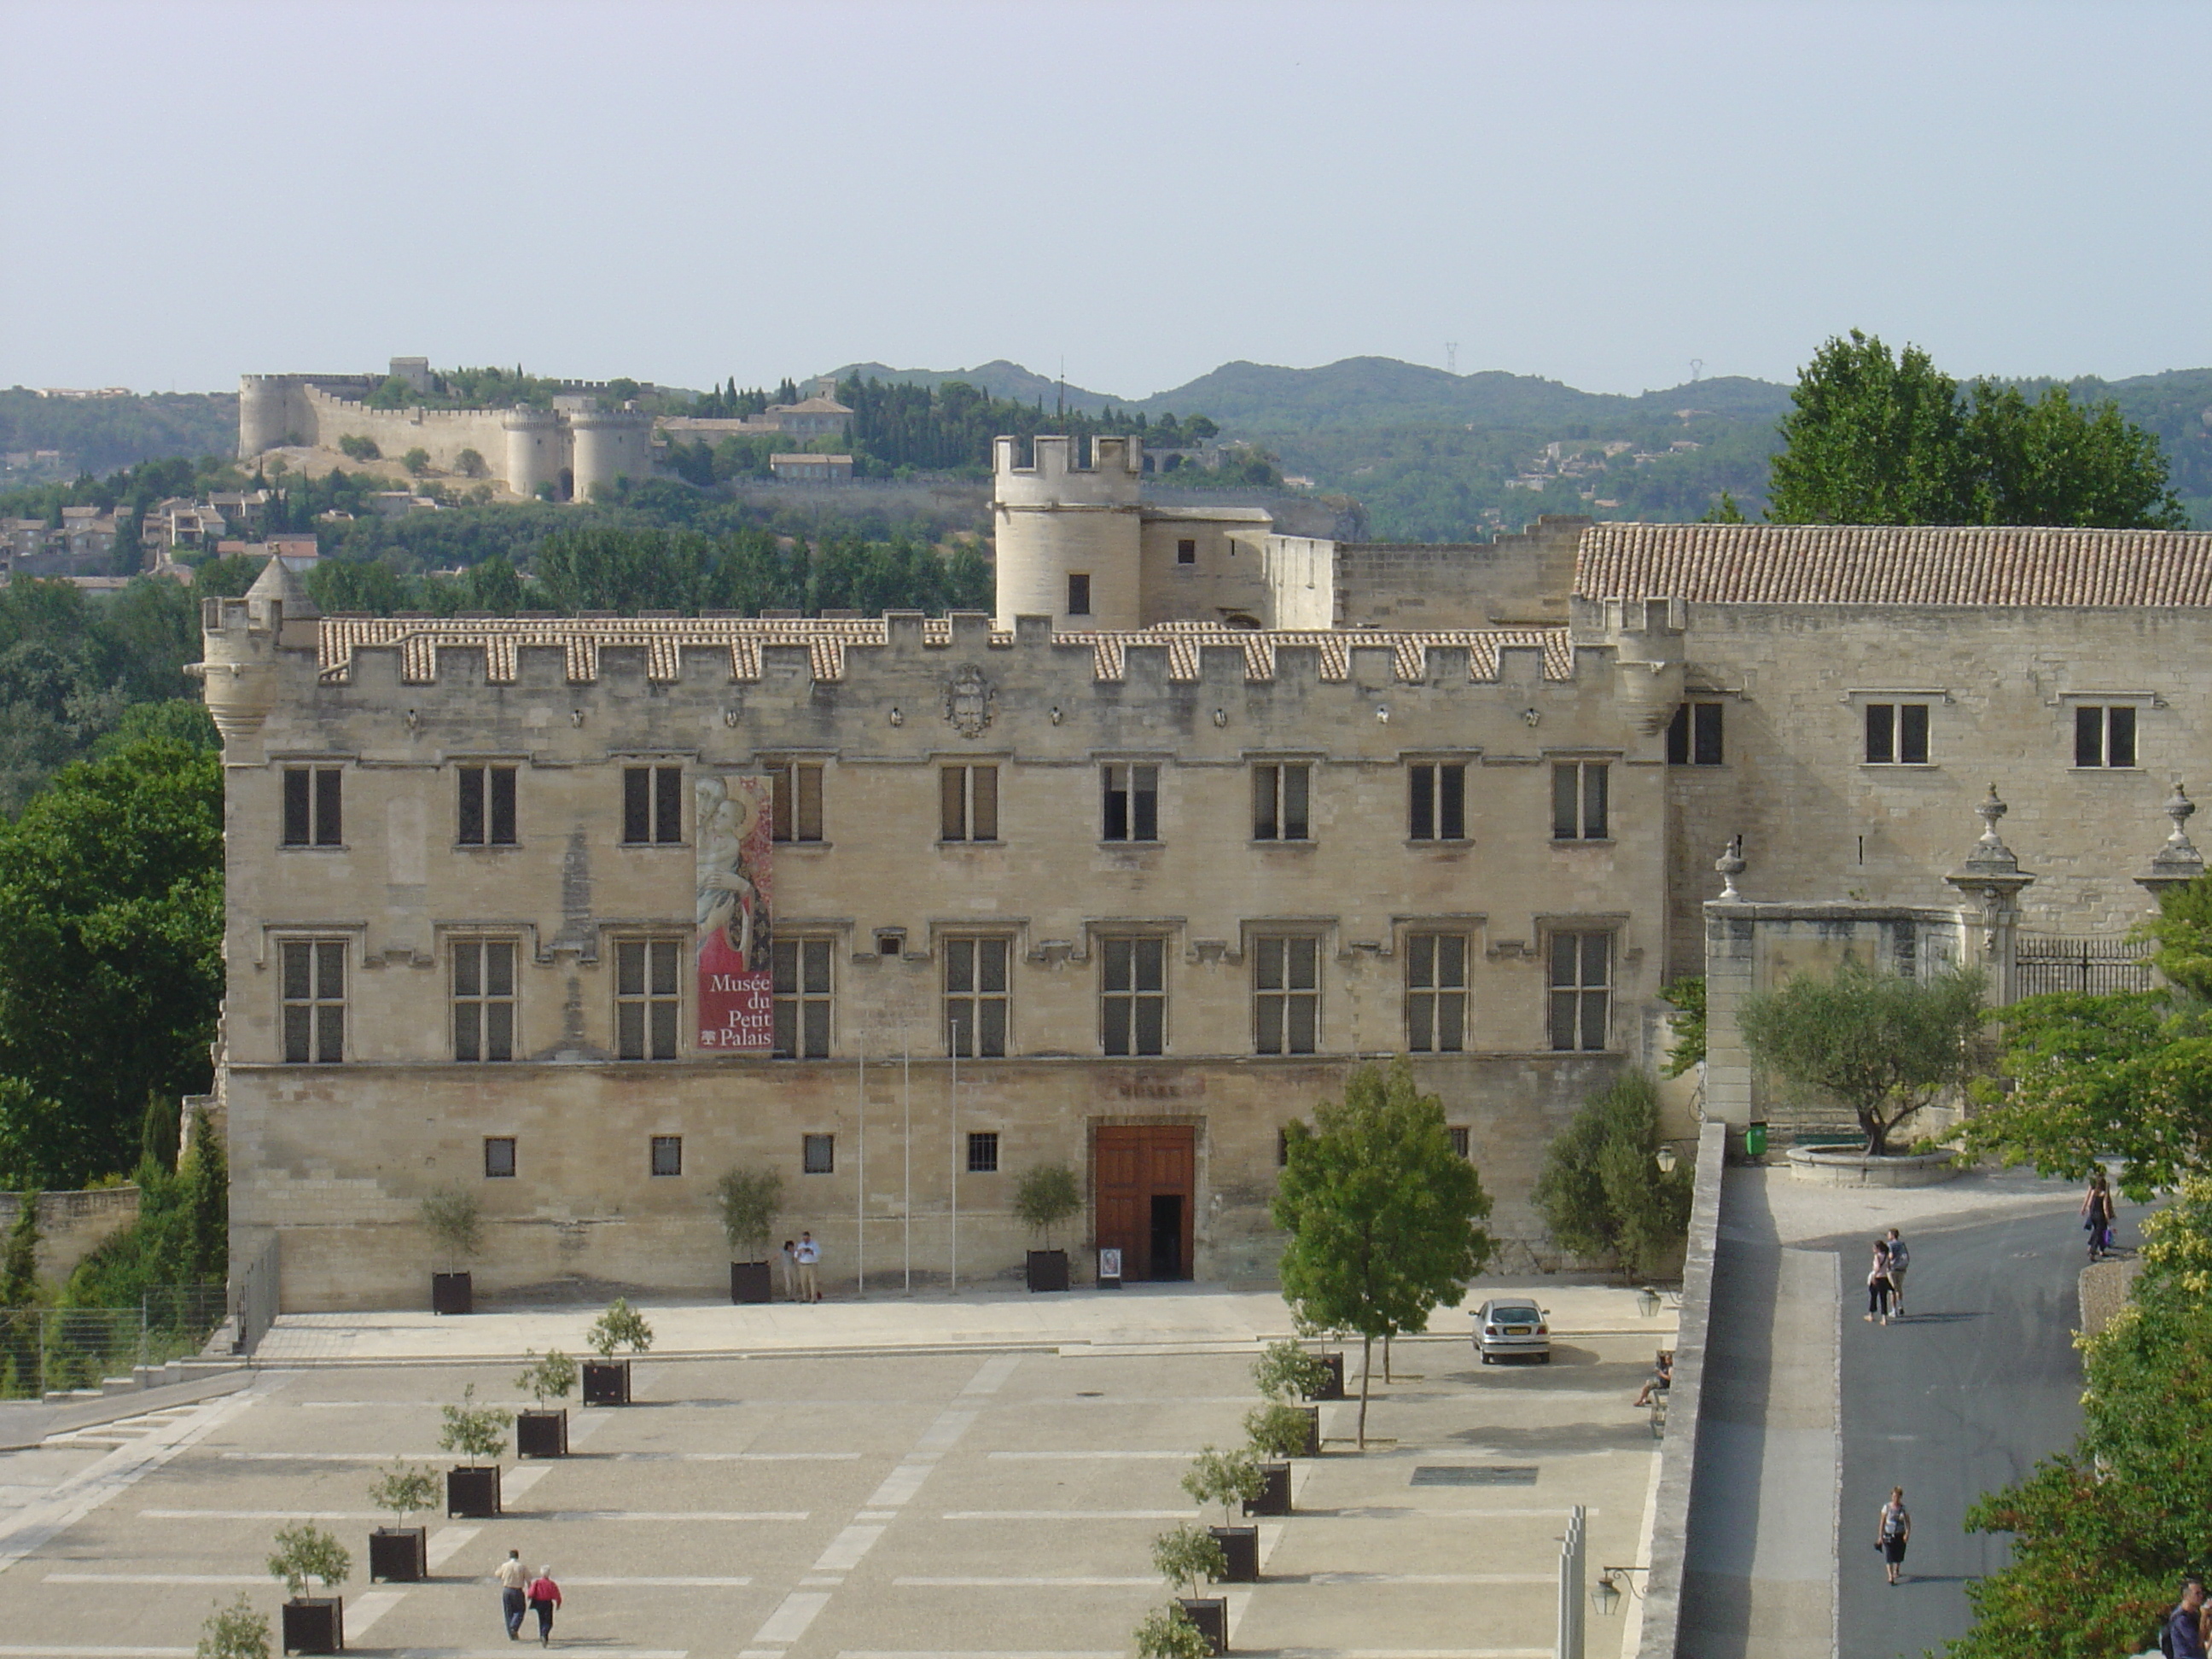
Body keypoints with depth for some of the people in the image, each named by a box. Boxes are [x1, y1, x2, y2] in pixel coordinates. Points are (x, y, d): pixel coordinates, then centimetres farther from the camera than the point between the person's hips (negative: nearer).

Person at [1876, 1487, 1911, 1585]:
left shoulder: (1904, 1509, -2)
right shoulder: (1887, 1507, -4)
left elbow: (1908, 1523, 0)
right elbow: (1882, 1522, 0)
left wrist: (1907, 1534, -16)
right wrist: (1880, 1536, -2)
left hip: (1900, 1536, 1)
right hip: (1888, 1535, -1)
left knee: (1899, 1556, 14)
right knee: (1889, 1556, -12)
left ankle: (1896, 1570, 42)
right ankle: (1890, 1576, -14)